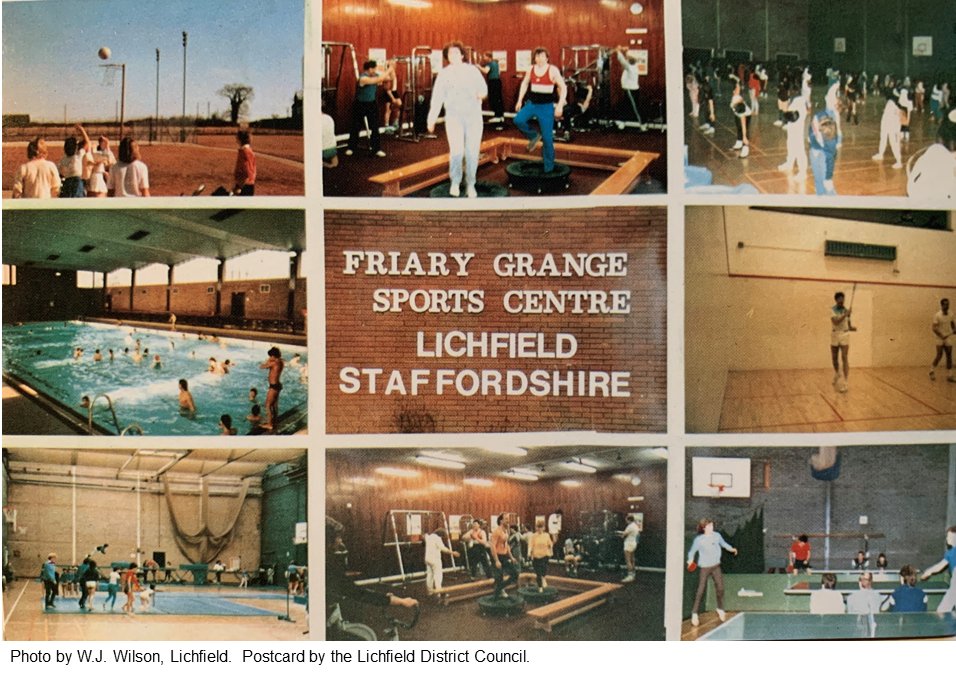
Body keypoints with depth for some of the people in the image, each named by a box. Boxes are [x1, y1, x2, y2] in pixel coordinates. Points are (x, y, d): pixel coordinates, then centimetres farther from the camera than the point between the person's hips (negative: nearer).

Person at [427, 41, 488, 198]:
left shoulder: (473, 70, 7)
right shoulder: (444, 74, 6)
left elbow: (483, 88, 1)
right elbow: (437, 98, 5)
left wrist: (481, 93, -23)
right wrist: (432, 119, 2)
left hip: (474, 116, 1)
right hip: (454, 116, -1)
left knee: (472, 152, 0)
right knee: (456, 151, -13)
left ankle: (470, 185, 12)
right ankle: (455, 182, 5)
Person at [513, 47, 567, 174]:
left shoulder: (553, 70, -10)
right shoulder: (530, 69, 2)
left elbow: (563, 88, -8)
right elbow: (524, 84, 18)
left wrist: (560, 106, -15)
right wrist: (520, 100, 12)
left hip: (546, 106, -4)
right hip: (532, 104, 4)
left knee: (547, 138, -3)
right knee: (518, 120, -21)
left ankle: (548, 167, 8)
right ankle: (534, 136, 7)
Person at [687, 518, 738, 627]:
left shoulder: (717, 535, -4)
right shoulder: (699, 540, -16)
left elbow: (723, 543, 15)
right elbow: (692, 551, -7)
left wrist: (731, 549, 4)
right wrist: (690, 560, -21)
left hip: (716, 566, 4)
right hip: (704, 567, -4)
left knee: (720, 588, 9)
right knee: (700, 591, -4)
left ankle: (720, 609, 33)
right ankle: (694, 614, 6)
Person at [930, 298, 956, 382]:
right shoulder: (937, 316, -9)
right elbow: (934, 328, -12)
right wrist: (942, 336, -21)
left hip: (948, 340, 4)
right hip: (940, 340, -4)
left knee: (949, 357, 2)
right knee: (939, 356, -8)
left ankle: (949, 375, 5)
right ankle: (932, 371, 14)